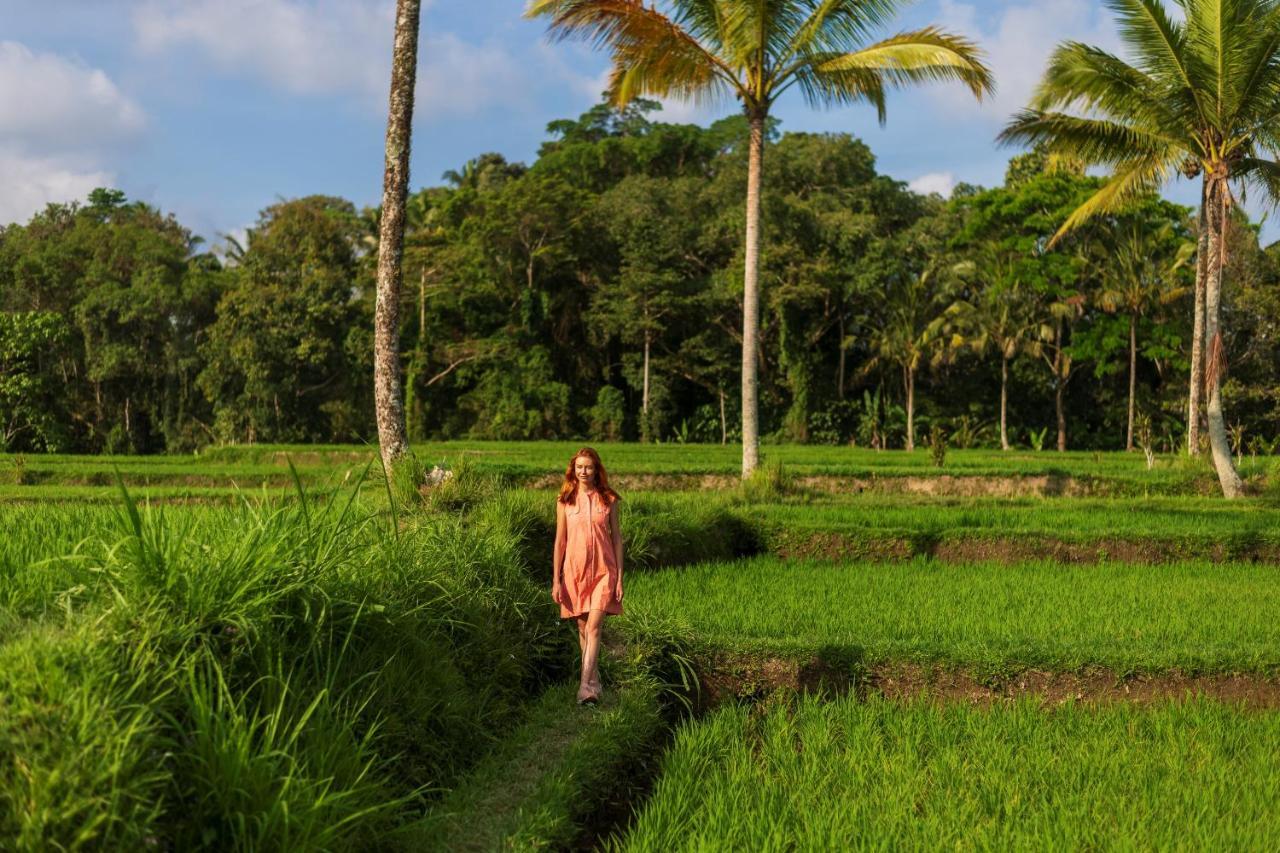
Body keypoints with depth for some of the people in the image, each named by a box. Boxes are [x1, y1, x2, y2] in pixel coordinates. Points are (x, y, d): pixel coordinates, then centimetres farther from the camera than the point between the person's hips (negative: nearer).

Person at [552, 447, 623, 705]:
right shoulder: (565, 501, 4)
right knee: (582, 628, 9)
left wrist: (620, 577, 1)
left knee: (593, 626, -14)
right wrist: (556, 580, 1)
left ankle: (586, 687, -20)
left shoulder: (608, 499, 3)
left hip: (603, 570, -2)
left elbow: (616, 538, 5)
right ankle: (594, 679, 23)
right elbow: (560, 540, 5)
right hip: (574, 570, 2)